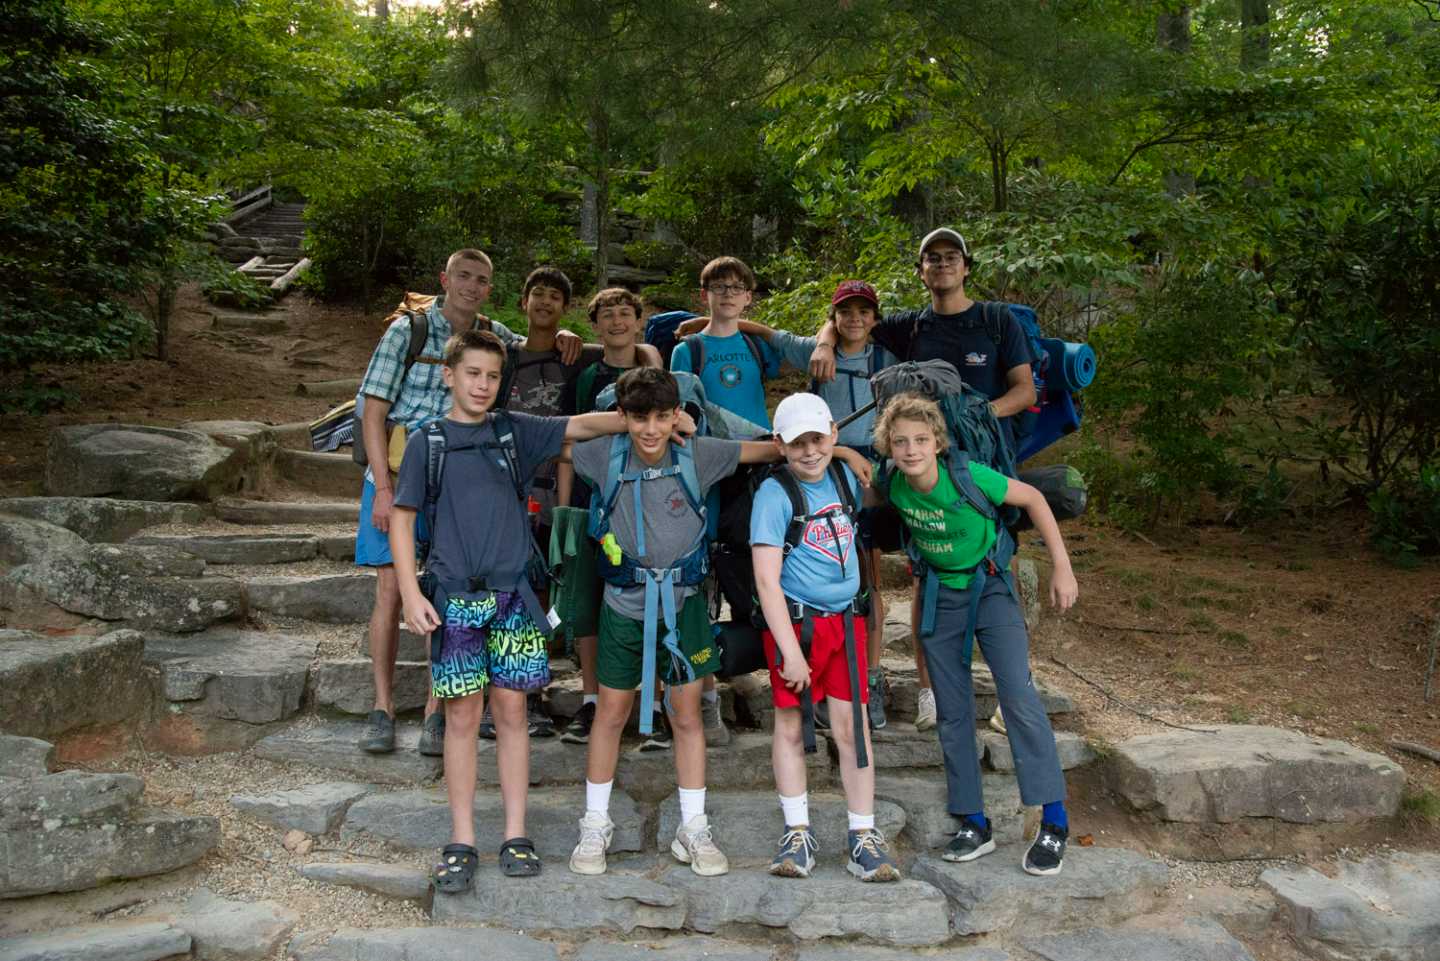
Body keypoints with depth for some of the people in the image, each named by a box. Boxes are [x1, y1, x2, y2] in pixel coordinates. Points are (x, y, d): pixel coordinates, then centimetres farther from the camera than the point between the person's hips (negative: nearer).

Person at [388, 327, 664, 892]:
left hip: (511, 592, 2)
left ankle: (515, 837, 15)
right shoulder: (427, 443, 4)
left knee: (511, 711, 5)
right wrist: (411, 593, -6)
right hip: (454, 595, -1)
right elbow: (402, 519, 3)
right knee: (462, 717, 3)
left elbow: (580, 427, -2)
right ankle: (461, 844, 13)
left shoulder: (513, 432, 8)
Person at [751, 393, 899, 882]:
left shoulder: (844, 476, 6)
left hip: (844, 620, 4)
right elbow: (767, 579, -16)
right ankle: (797, 834, 17)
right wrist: (790, 651, -19)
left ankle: (863, 837, 10)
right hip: (792, 621, -4)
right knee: (789, 725, 5)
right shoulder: (774, 494, -12)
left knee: (851, 725, 2)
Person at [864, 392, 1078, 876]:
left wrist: (1061, 567, -10)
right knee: (952, 713, 6)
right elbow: (865, 498, 14)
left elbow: (1033, 498, -11)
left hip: (989, 586, -4)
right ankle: (974, 824, 17)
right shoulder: (893, 483, -13)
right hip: (940, 595, 4)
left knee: (1017, 693, -19)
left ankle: (1054, 822, -10)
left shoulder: (968, 476, -24)